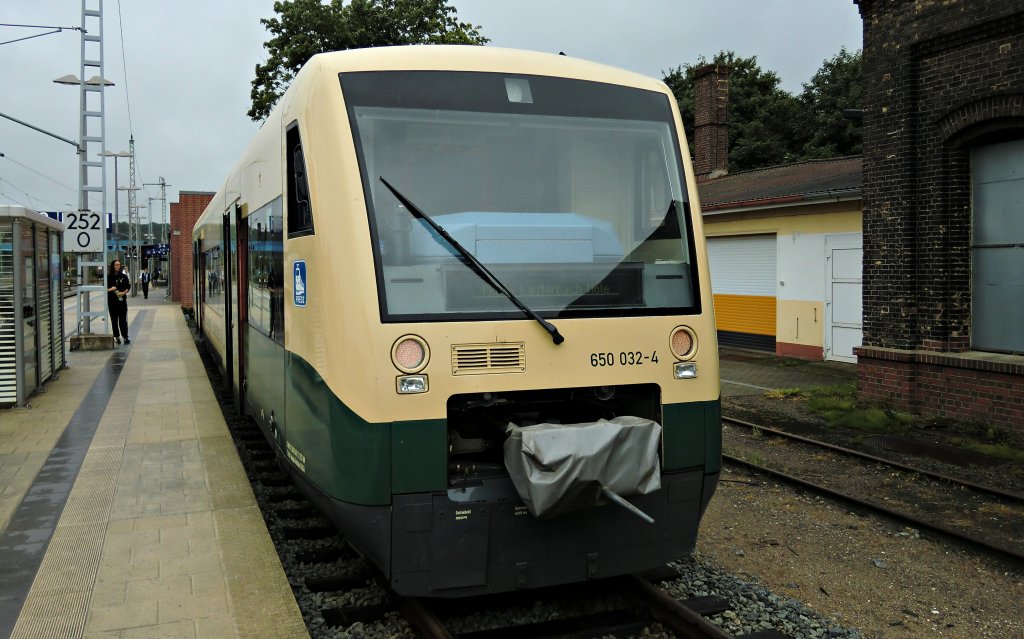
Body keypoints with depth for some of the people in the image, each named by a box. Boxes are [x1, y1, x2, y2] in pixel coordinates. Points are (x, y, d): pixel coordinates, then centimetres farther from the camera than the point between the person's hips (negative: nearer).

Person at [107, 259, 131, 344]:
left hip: (122, 300, -1)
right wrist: (110, 289, -15)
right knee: (114, 320, 5)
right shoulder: (109, 277, 3)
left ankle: (125, 337, -1)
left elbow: (128, 287, 6)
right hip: (112, 301, 1)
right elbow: (105, 288, 5)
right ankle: (117, 337, 12)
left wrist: (124, 292, -12)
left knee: (123, 319, -3)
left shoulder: (123, 276, 3)